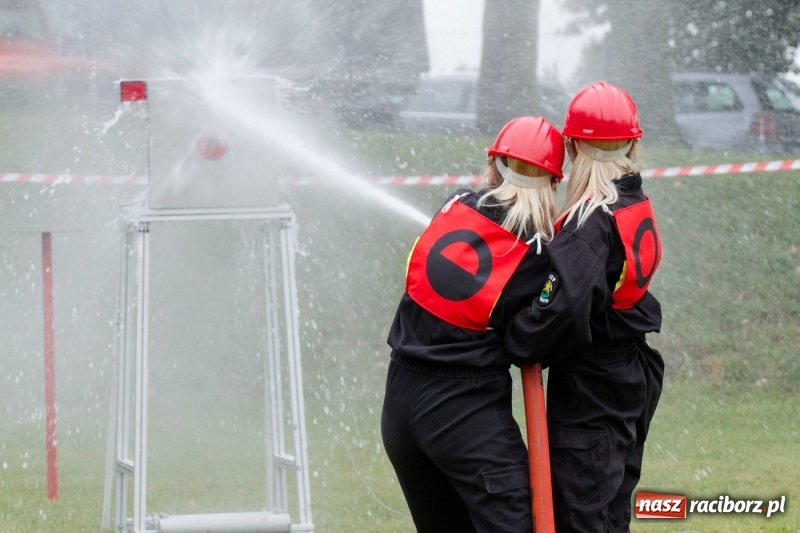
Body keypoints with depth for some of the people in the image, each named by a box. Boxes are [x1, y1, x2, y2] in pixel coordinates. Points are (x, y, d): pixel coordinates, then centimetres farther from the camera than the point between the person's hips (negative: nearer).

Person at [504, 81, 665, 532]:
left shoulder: (594, 221, -21)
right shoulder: (639, 209, 7)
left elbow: (563, 305, -32)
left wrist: (519, 347, -19)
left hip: (590, 390, -9)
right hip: (632, 381, 9)